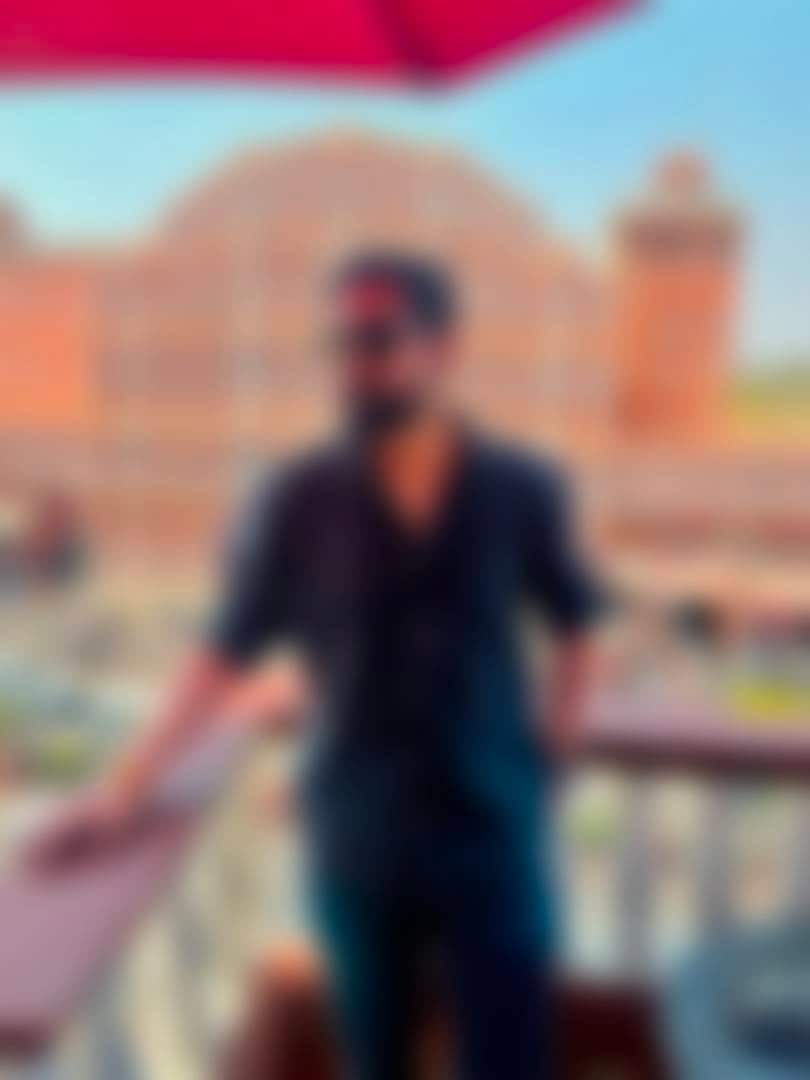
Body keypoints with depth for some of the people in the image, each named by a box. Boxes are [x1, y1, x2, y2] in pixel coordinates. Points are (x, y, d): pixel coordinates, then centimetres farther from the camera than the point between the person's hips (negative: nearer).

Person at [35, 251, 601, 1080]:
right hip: (356, 846, 0)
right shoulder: (297, 502, -8)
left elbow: (574, 616, 10)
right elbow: (226, 652, -5)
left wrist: (560, 723, 0)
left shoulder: (522, 491, -5)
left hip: (494, 835, 1)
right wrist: (128, 784, -10)